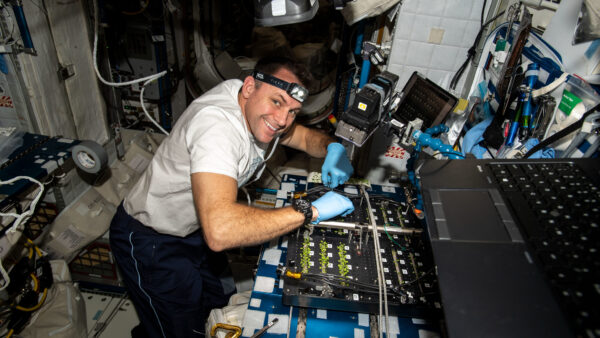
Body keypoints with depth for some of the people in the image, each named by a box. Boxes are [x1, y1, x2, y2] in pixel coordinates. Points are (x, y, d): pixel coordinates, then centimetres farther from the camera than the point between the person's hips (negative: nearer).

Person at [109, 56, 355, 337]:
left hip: (196, 228, 8)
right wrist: (311, 211, -42)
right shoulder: (217, 124, -37)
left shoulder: (259, 113, -10)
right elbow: (220, 232, -50)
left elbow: (307, 136, 7)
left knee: (216, 308, 23)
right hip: (152, 243, -8)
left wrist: (333, 148, -17)